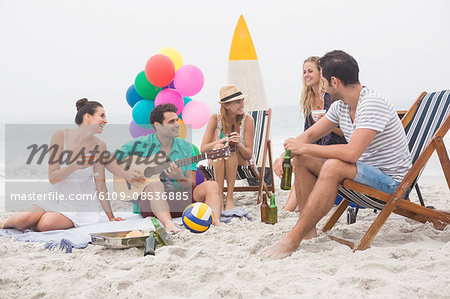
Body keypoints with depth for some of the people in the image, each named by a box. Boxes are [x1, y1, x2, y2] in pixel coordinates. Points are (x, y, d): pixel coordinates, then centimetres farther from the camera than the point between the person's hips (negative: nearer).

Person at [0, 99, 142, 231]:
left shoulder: (99, 146, -3)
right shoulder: (60, 136, -8)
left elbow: (100, 185, 2)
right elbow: (52, 178, -10)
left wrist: (111, 216, 3)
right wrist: (75, 166, -28)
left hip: (81, 207, 0)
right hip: (56, 199, 0)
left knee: (46, 224, -29)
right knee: (23, 219, -25)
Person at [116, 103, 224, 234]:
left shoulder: (186, 147, 11)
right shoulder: (140, 144, 3)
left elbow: (192, 185, 7)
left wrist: (179, 178, -15)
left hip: (180, 199, 3)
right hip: (149, 202, -3)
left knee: (211, 186, -18)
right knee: (155, 184, -36)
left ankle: (216, 222, -41)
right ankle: (168, 224, -56)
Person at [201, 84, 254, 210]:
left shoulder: (247, 119, -9)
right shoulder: (215, 118, -8)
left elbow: (249, 155, -9)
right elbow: (203, 148, -13)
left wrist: (238, 144, -29)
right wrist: (223, 140, -28)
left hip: (239, 164, 0)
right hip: (217, 163, 0)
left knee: (231, 149, -31)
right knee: (219, 147, -31)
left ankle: (229, 197, -31)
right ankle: (219, 196, -30)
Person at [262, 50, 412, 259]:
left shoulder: (372, 104, -23)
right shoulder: (340, 106, 4)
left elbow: (351, 153, -33)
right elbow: (310, 135, 14)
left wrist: (304, 148, -23)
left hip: (391, 181, -9)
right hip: (363, 173, 9)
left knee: (333, 166, -34)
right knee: (302, 160, 1)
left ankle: (293, 240, -30)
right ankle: (308, 230, -2)